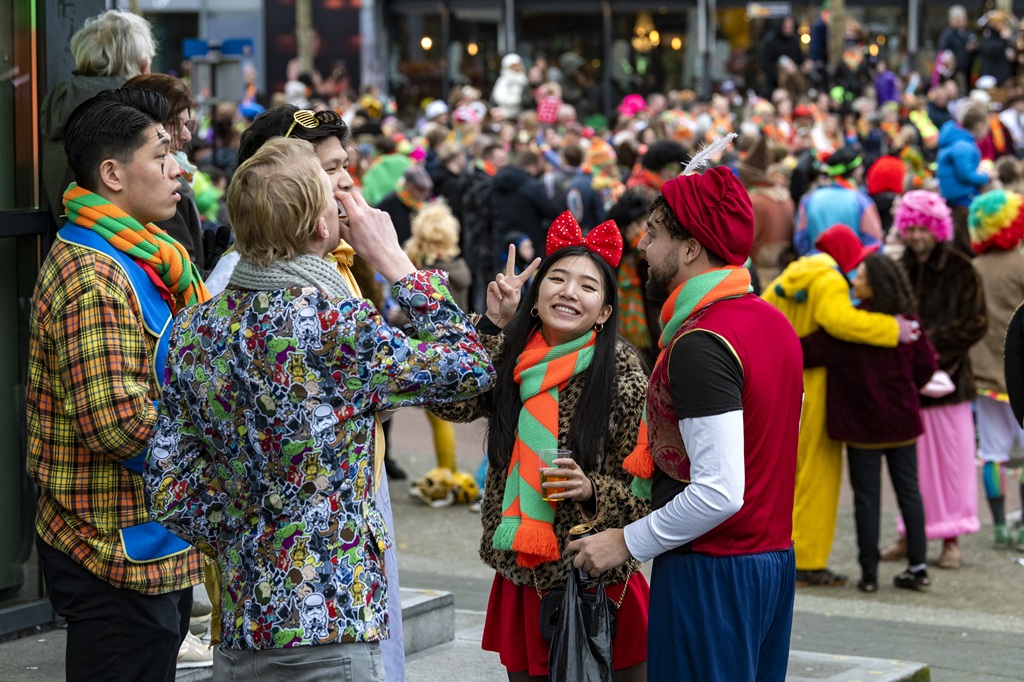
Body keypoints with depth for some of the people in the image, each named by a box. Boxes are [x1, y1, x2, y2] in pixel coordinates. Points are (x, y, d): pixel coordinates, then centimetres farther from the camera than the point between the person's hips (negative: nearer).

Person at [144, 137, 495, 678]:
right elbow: (471, 368, -5)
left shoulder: (194, 329, 2)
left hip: (241, 614, 6)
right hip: (330, 632, -6)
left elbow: (170, 491, 4)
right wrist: (395, 262, -1)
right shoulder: (337, 327, -18)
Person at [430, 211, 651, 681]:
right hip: (521, 584, 4)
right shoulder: (510, 359, 4)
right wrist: (491, 323, -10)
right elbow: (449, 400, -14)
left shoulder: (621, 374, -8)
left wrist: (591, 489, -23)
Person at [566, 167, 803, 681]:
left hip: (709, 573, -9)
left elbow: (719, 493, -26)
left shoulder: (700, 344, -20)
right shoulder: (776, 323, 9)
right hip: (775, 558, 9)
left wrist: (626, 542, -14)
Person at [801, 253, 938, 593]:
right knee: (909, 491, 12)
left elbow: (806, 352, -17)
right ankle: (918, 568, 14)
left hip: (862, 425, -4)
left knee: (867, 497, 3)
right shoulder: (906, 322, -2)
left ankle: (869, 574, 6)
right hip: (903, 423, 4)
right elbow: (926, 365, 6)